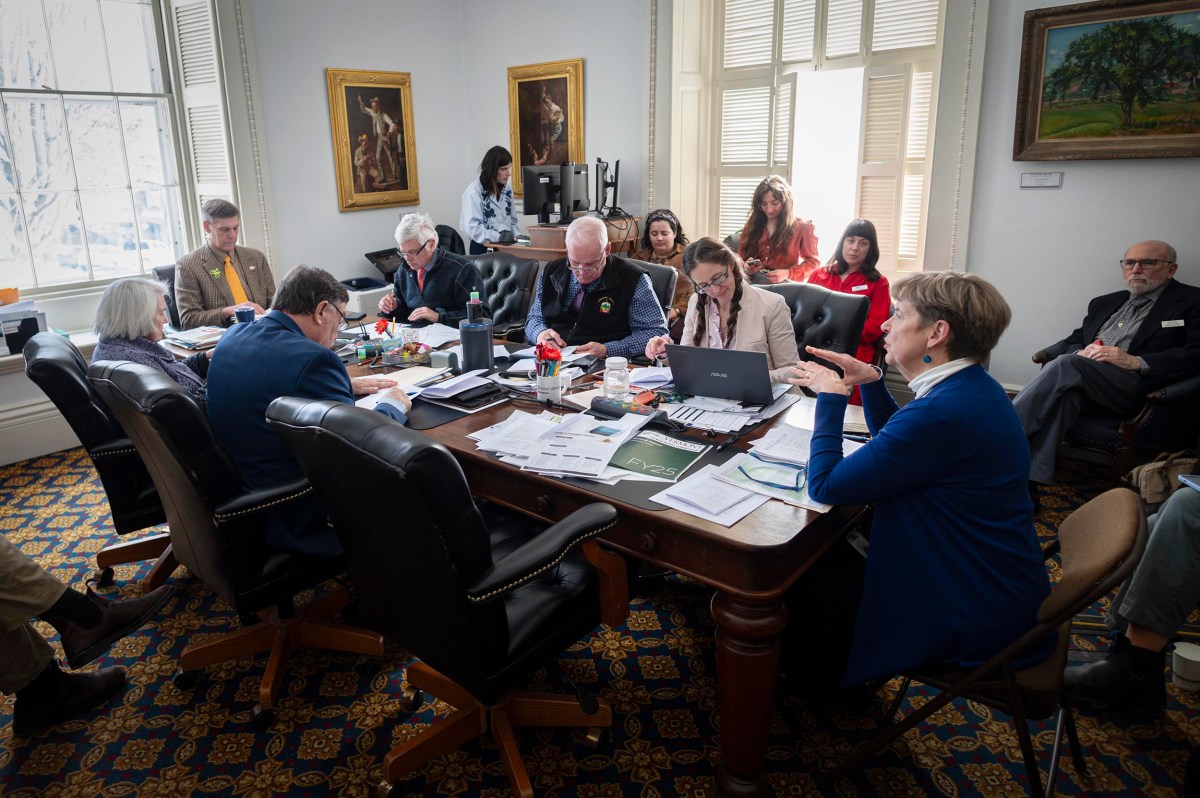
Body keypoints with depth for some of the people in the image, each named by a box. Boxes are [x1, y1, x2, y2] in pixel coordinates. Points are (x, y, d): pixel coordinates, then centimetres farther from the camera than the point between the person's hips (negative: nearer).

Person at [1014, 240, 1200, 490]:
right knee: (1064, 391, -34)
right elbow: (1075, 340, 24)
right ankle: (1031, 479, -44)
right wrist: (1080, 352, -2)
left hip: (1134, 384, -4)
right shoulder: (1105, 303, 29)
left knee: (1066, 364, -32)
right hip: (1080, 376, 4)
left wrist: (1135, 362, -15)